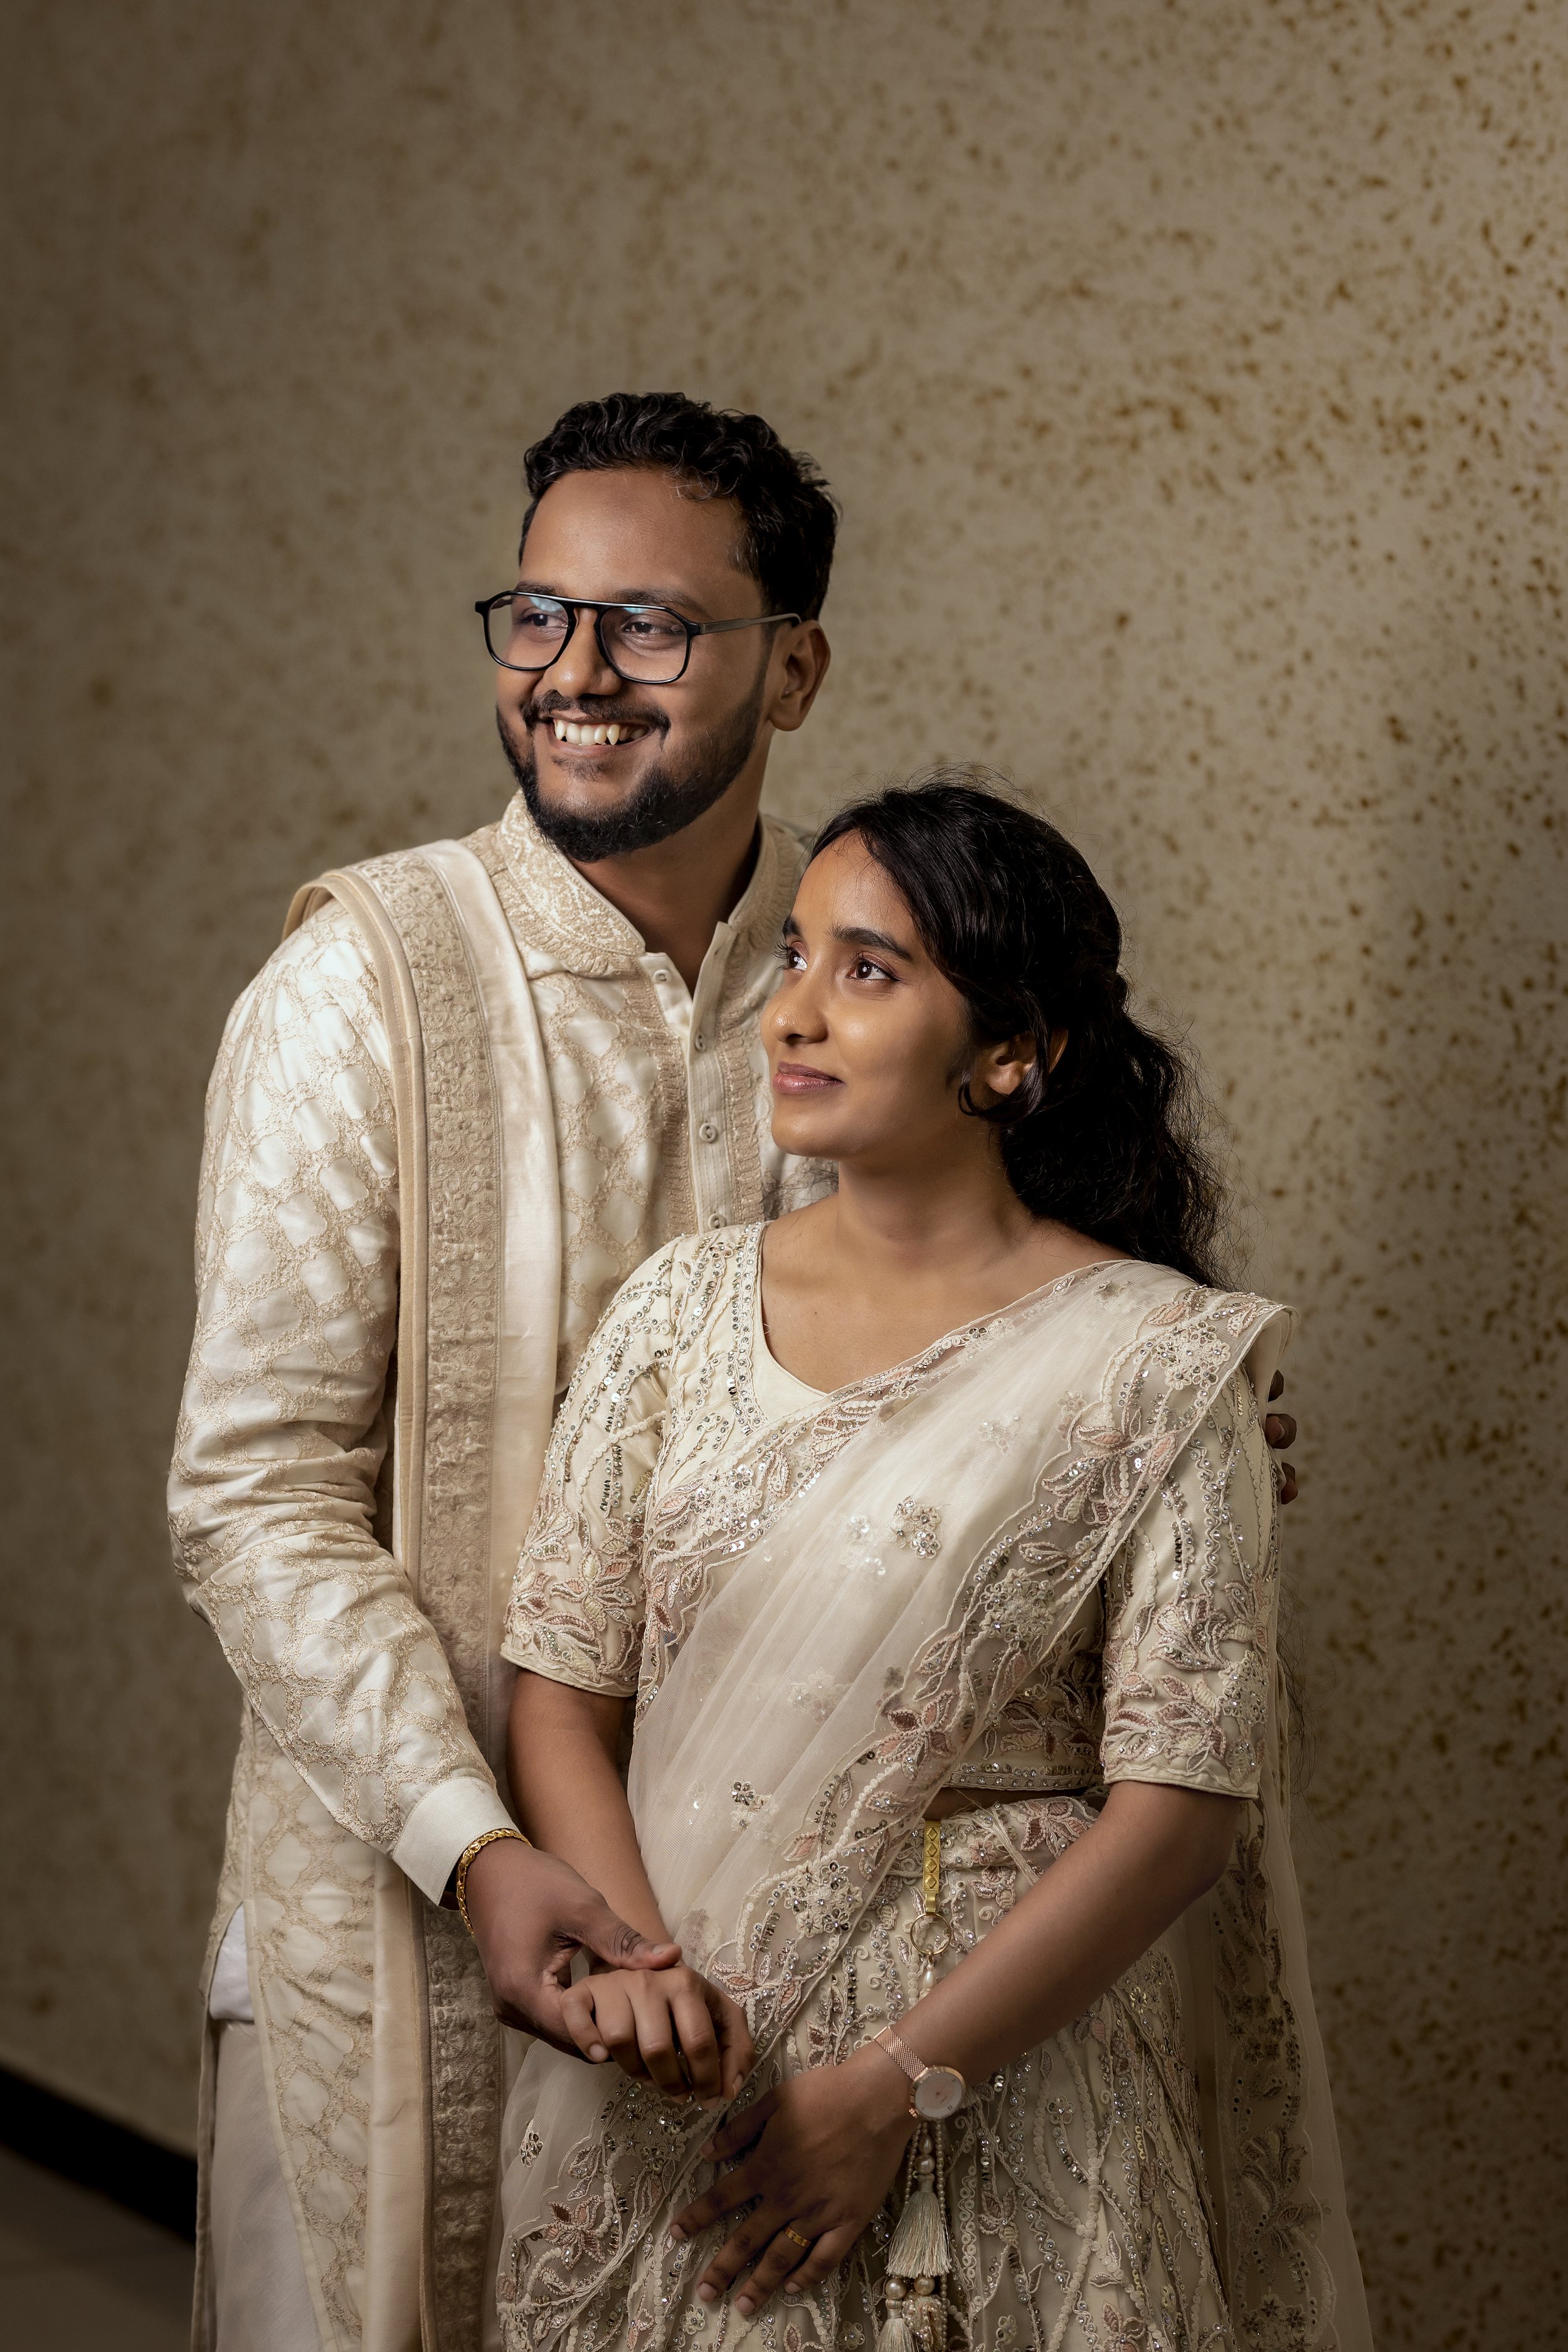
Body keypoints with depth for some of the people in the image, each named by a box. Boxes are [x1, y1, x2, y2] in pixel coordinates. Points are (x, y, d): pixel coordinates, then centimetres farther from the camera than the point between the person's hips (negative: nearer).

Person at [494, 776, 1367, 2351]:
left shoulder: (1158, 1362, -8)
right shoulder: (683, 1308, 3)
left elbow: (1183, 1798, -12)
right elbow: (558, 1685, 2)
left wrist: (894, 2086, -16)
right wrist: (629, 1958, -15)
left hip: (1003, 2065, -3)